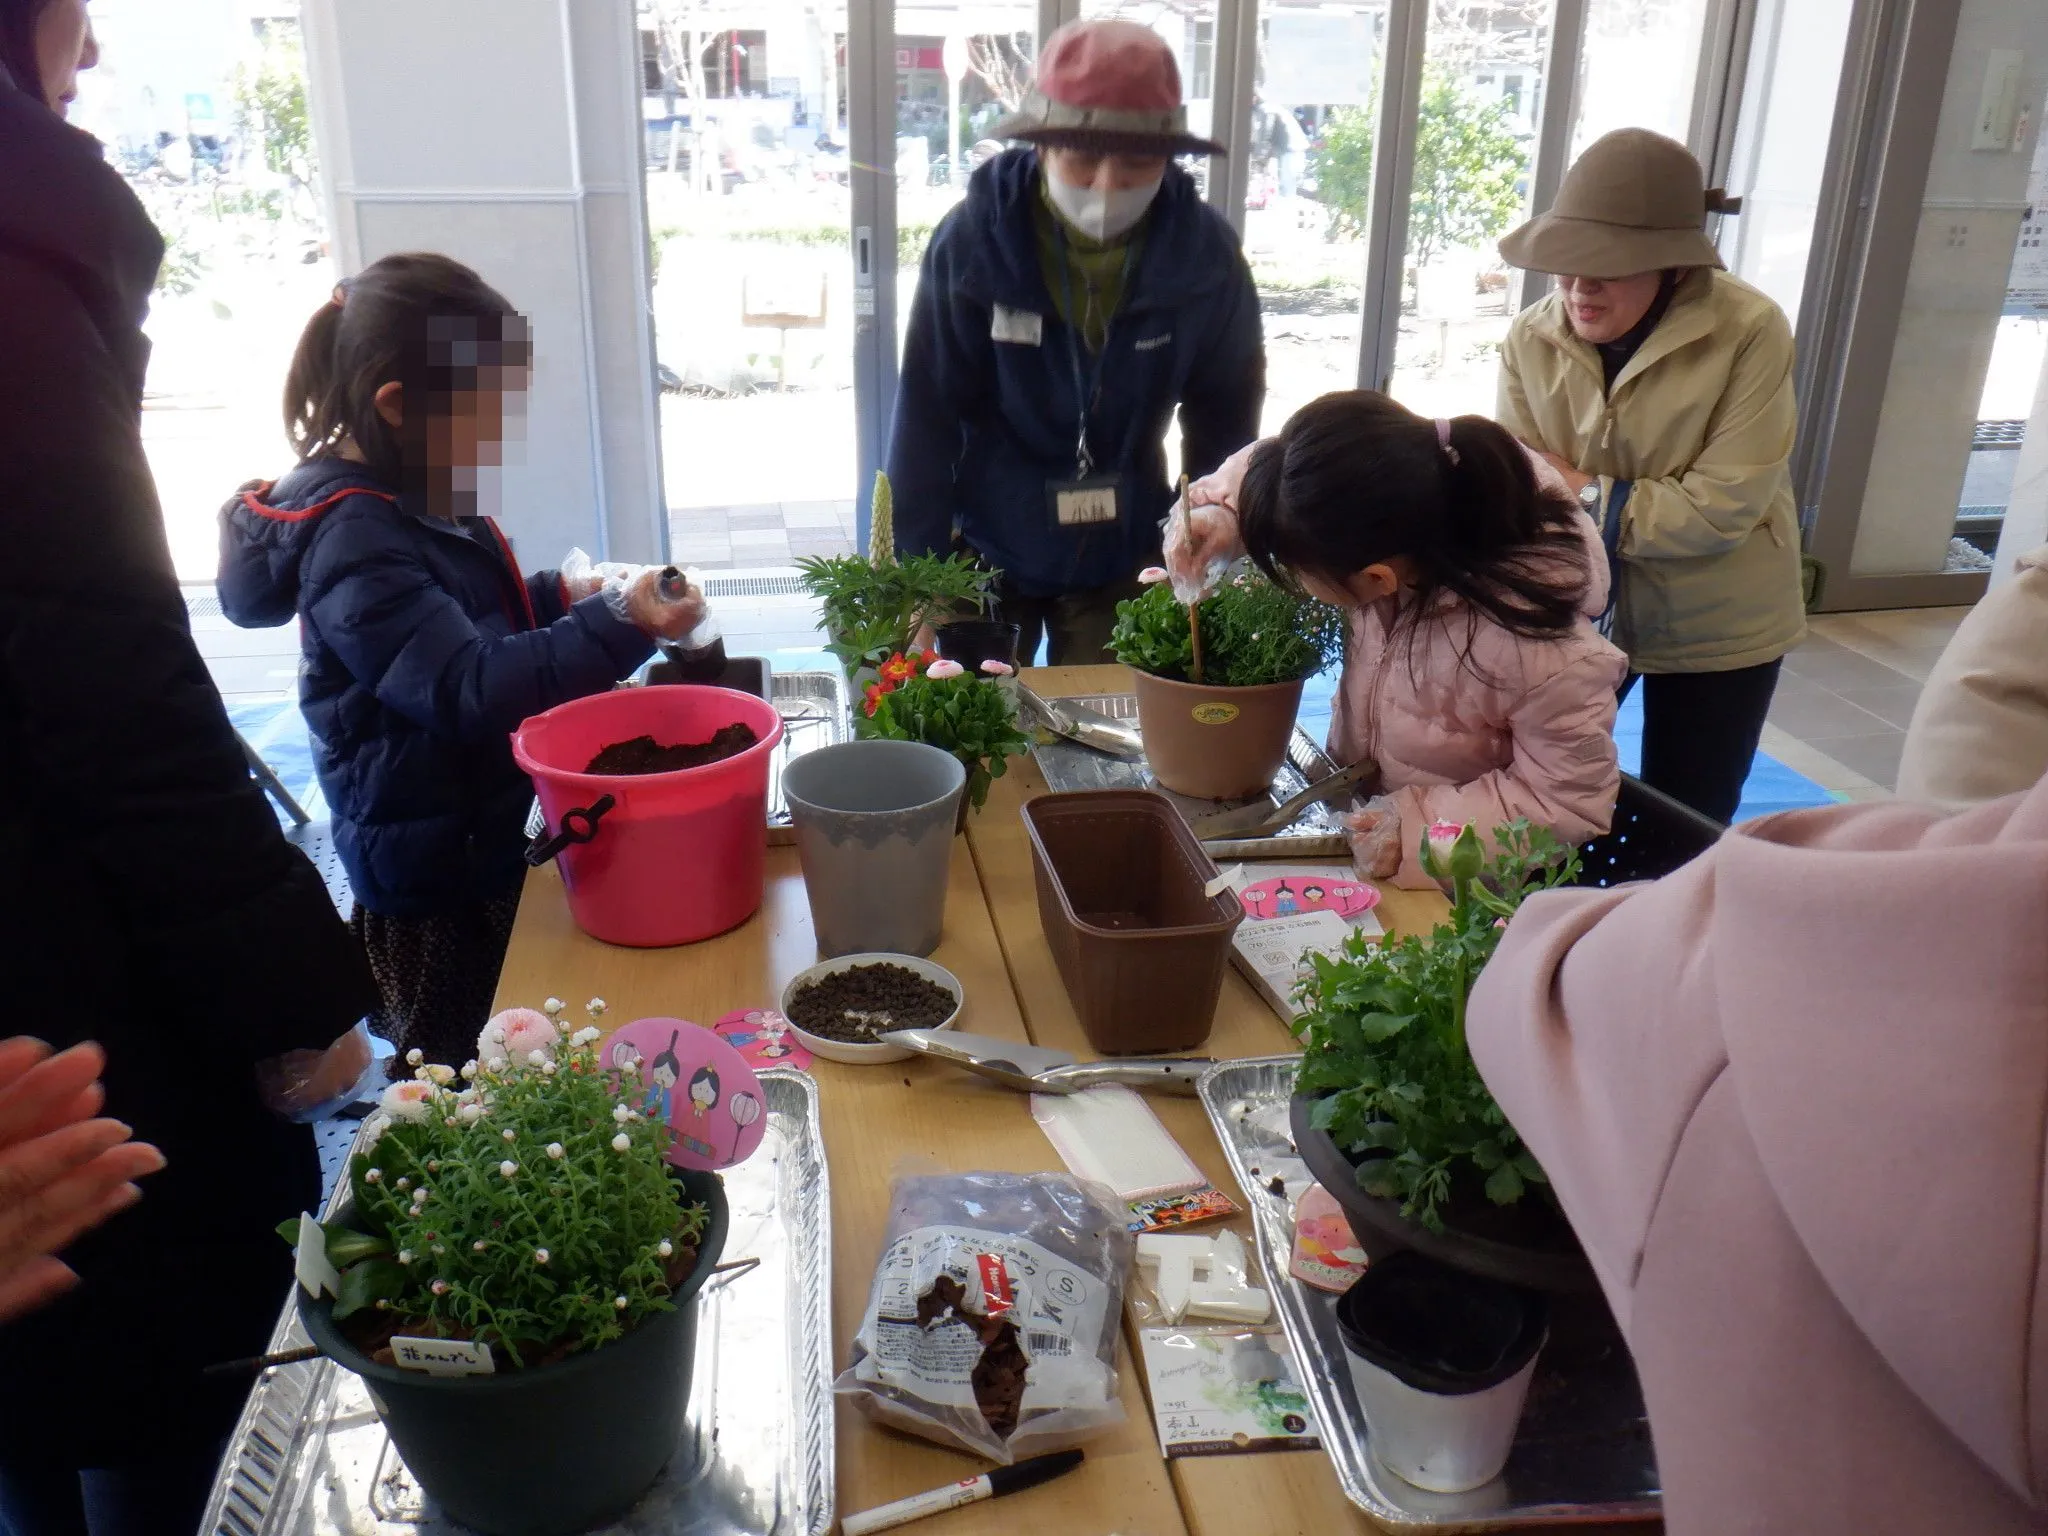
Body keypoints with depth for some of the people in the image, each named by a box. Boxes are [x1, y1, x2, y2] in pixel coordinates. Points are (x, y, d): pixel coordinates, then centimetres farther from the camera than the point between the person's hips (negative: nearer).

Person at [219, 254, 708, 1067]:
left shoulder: (416, 499, 7)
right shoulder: (357, 543, -22)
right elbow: (468, 688, -30)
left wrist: (557, 598, 7)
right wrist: (615, 629, -36)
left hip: (489, 843, 9)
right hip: (434, 885, -9)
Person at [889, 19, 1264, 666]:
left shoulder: (1205, 252, -12)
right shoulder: (972, 241, -18)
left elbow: (1224, 419, -1)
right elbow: (926, 417, -13)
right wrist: (913, 569, -13)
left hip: (1124, 557, 1)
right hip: (986, 548, -1)